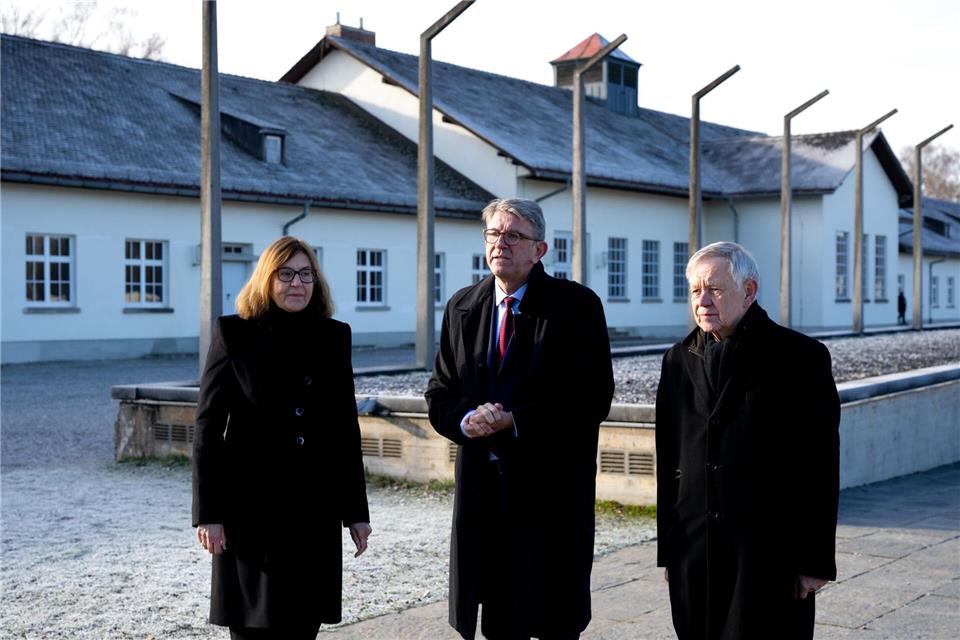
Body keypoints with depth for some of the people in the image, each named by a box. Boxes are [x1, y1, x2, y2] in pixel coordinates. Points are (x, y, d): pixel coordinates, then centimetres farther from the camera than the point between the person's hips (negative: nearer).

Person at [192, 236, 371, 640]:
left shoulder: (334, 336, 8)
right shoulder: (234, 334, -3)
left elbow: (346, 427, 10)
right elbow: (207, 428, -4)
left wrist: (356, 509, 8)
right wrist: (207, 513, -10)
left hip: (316, 507, 3)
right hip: (252, 506, -3)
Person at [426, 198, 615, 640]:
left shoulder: (576, 305, -5)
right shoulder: (462, 307, 11)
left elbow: (593, 397, -12)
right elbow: (440, 392, 12)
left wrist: (516, 421, -17)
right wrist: (466, 420, -10)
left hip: (552, 488, -4)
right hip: (483, 484, 4)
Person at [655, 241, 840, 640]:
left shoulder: (801, 357, -3)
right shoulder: (679, 361, 10)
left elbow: (821, 468, -4)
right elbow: (667, 461, 12)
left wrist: (816, 561, -7)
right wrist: (667, 548, 10)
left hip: (771, 554, -4)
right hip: (694, 557, 4)